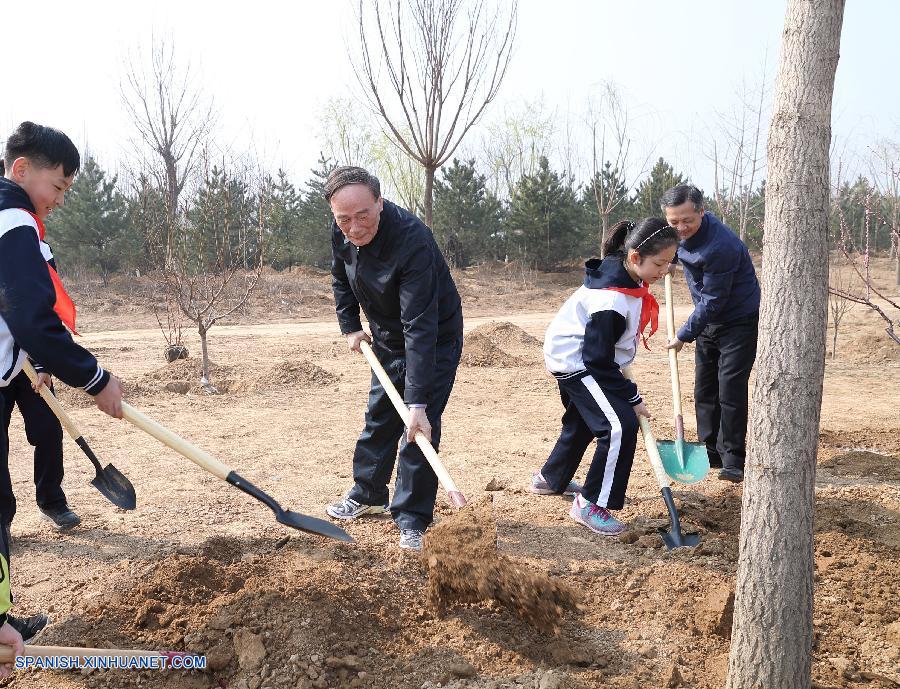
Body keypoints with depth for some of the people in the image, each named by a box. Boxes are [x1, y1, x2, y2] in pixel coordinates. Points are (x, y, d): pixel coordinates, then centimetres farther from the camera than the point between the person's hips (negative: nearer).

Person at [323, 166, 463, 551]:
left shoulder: (412, 241, -38)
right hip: (387, 339, 7)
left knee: (419, 430, -10)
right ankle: (368, 496, 37)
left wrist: (418, 402, -43)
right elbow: (341, 280, 10)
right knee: (378, 418, 18)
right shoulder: (342, 233, -15)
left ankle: (412, 522, 3)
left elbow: (420, 328, -41)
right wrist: (350, 327, 2)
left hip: (435, 341, -7)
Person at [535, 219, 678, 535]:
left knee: (583, 422, 26)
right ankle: (591, 504, -6)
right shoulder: (611, 301, -34)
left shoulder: (626, 276, -6)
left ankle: (550, 479, 47)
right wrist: (632, 397, -18)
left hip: (575, 357, 10)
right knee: (620, 426, -18)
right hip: (576, 363, -10)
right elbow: (599, 361, -26)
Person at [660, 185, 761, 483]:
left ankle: (733, 461, -3)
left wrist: (684, 335, -21)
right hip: (708, 320, 8)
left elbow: (712, 301, -27)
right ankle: (711, 453, 22)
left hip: (740, 321, -8)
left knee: (730, 391, -12)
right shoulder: (682, 234, -6)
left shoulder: (721, 245, -32)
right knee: (705, 390, 11)